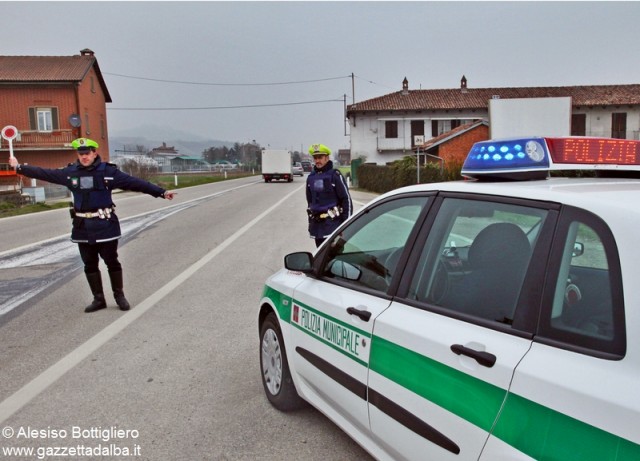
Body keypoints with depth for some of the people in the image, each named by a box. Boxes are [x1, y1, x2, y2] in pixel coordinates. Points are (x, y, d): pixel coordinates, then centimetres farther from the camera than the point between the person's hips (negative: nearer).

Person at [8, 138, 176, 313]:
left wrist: (161, 192, -18)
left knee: (111, 262, 5)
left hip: (105, 225, -4)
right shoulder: (70, 172, 3)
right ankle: (98, 299, 23)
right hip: (83, 226, 4)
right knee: (90, 264, 11)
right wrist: (19, 167, 22)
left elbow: (134, 182, -13)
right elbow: (44, 173, 14)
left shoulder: (108, 171, -8)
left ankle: (119, 296, 20)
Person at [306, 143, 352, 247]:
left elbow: (346, 199, -6)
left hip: (332, 222, -6)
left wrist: (346, 222, -10)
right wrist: (310, 221, 20)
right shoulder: (311, 177, 13)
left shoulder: (335, 175, -5)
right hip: (316, 223, 6)